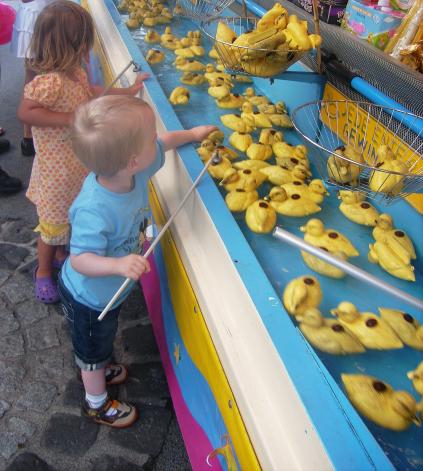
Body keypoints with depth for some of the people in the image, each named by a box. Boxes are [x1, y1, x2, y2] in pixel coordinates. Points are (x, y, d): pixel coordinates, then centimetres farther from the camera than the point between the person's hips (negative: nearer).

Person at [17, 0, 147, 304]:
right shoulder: (50, 81, -30)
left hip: (78, 164, 9)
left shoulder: (75, 72, -1)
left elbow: (92, 92, 17)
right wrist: (69, 119, -32)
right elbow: (25, 112, -31)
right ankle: (44, 271, 34)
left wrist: (129, 91, 16)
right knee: (54, 222, 11)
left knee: (69, 216, 26)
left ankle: (59, 254, 50)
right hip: (57, 169, -9)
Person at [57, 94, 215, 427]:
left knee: (100, 343, 34)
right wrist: (119, 264, -51)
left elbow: (163, 144, -2)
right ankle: (97, 403, 50)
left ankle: (96, 370, 64)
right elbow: (80, 260, -36)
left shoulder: (131, 169, -21)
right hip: (89, 298, -7)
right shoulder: (94, 211, -44)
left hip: (108, 289, 7)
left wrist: (192, 134, 11)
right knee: (94, 348, 22)